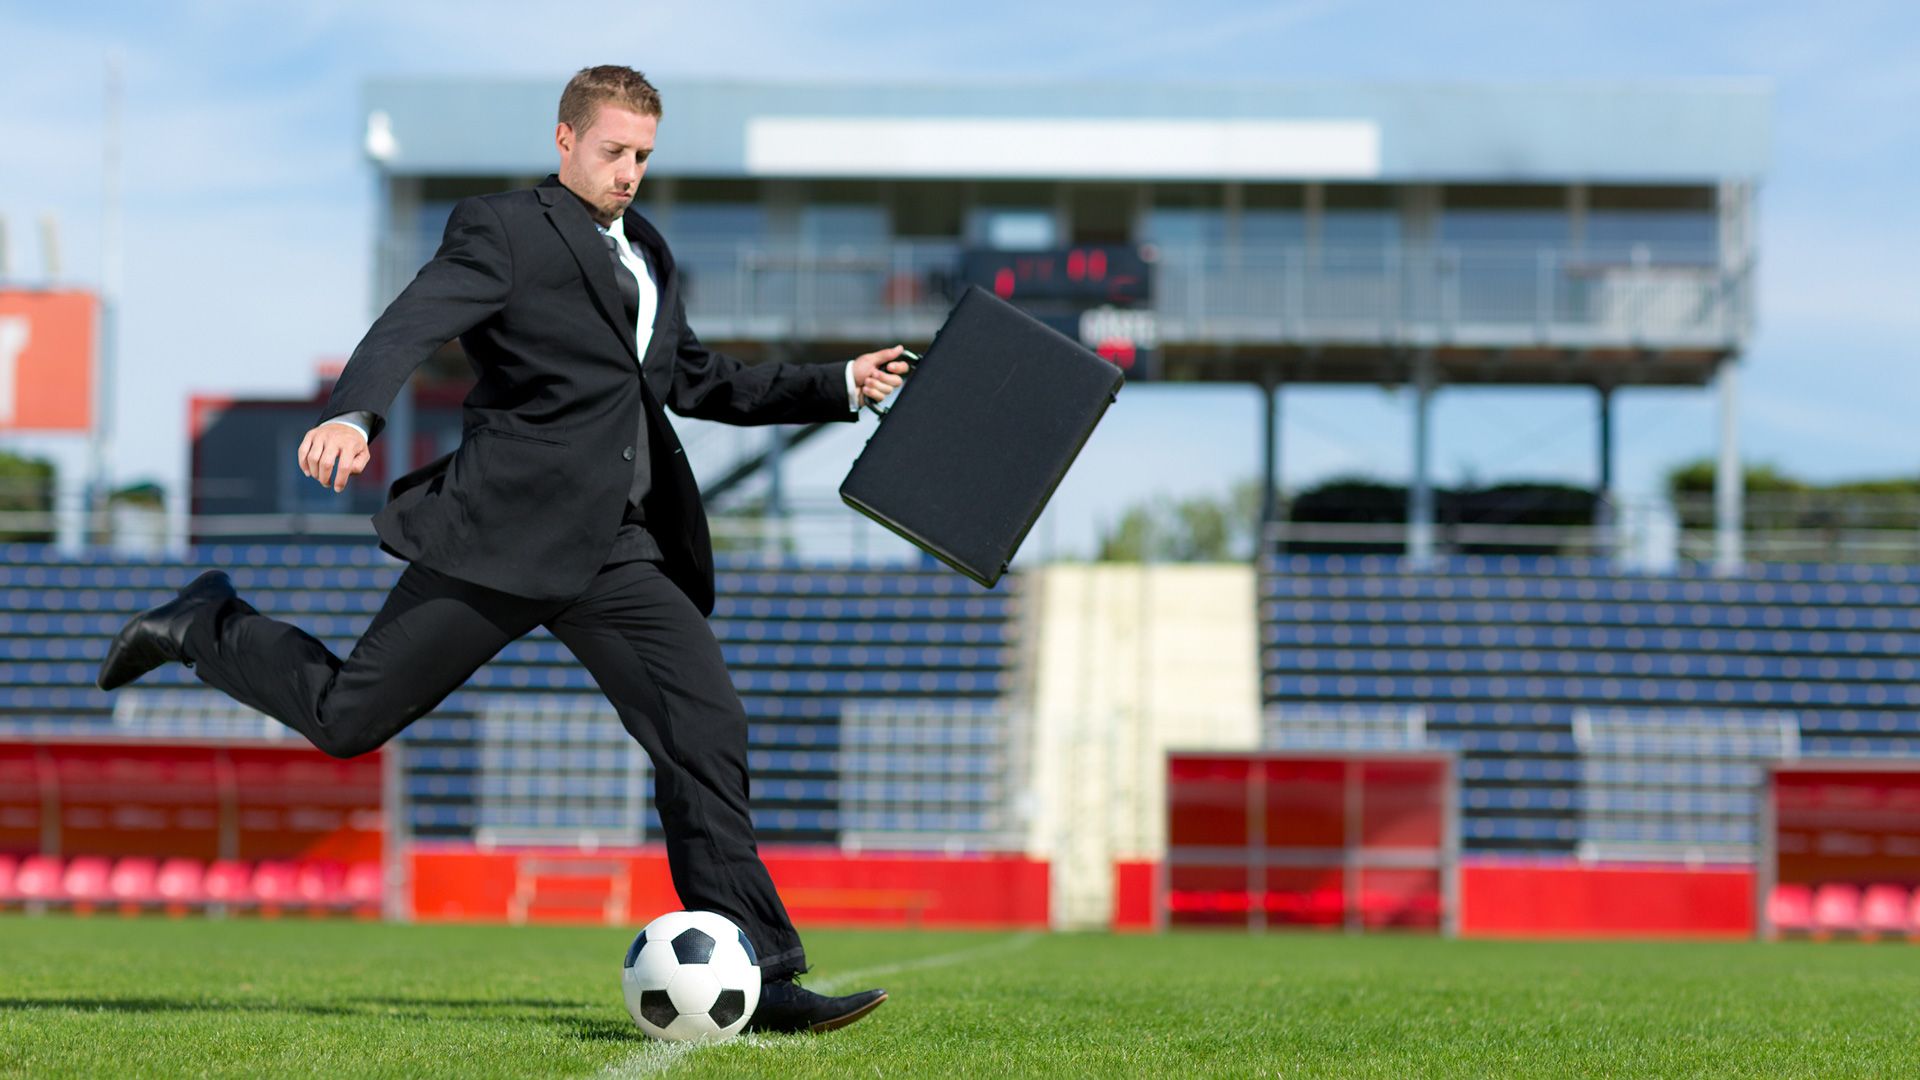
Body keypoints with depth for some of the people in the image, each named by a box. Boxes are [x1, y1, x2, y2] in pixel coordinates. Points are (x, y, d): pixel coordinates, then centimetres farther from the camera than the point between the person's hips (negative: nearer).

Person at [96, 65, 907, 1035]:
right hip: (506, 532, -6)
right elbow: (411, 325, -19)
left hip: (620, 552, 6)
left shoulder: (647, 255, 22)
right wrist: (351, 415, -38)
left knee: (705, 727, -6)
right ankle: (205, 628, 27)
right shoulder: (503, 230, -3)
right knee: (349, 716, -1)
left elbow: (695, 381, 32)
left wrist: (837, 387, 27)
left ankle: (756, 978, -5)